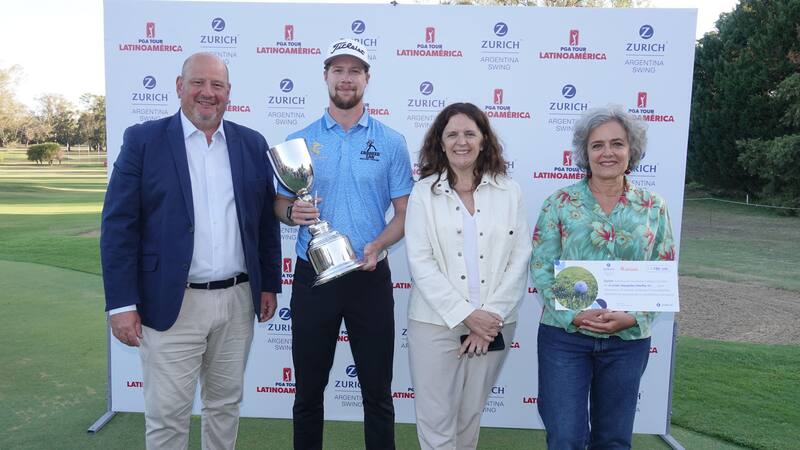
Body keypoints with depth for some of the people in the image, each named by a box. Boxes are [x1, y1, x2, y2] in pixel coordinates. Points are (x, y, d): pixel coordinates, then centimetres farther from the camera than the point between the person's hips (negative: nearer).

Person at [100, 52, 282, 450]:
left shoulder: (252, 144, 6)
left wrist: (269, 284, 10)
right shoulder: (143, 140, -3)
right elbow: (118, 226, -5)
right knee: (167, 416, 7)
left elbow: (266, 221, 11)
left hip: (238, 300, 3)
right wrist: (122, 304, -9)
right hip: (171, 305, -3)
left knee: (226, 405, 17)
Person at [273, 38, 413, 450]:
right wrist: (293, 212, -14)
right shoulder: (300, 141, 4)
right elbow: (280, 205, 9)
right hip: (312, 277, 1)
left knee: (377, 391, 10)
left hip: (370, 277, 0)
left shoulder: (391, 142, 2)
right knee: (308, 390, 13)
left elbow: (405, 212, 1)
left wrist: (376, 246, -17)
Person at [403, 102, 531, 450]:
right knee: (436, 422, 3)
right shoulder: (424, 192, -1)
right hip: (436, 323, -2)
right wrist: (465, 314, -14)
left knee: (470, 417, 16)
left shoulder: (509, 191, 4)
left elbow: (520, 259, 1)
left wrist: (492, 315, -9)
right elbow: (420, 262, -8)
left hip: (493, 325, 2)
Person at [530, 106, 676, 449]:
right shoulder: (561, 202, -3)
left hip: (629, 340, 2)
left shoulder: (653, 208, 2)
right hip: (564, 334, -2)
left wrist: (632, 317, -13)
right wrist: (574, 314, -16)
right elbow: (541, 267, -5)